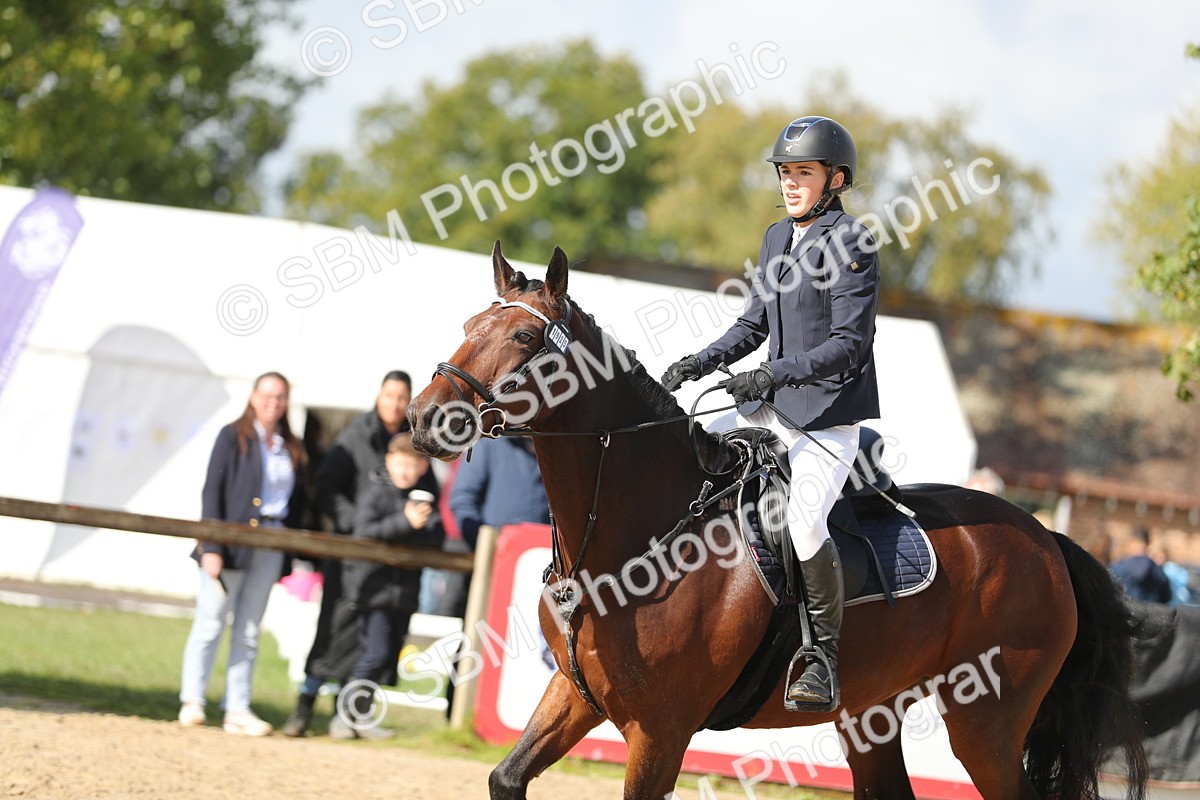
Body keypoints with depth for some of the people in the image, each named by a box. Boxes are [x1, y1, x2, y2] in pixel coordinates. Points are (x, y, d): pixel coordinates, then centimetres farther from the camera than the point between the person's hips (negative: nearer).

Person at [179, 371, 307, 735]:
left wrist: (296, 554, 5)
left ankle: (237, 710, 9)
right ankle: (192, 702, 5)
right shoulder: (233, 437, -3)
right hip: (232, 541, -4)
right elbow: (212, 491, -7)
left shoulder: (292, 449, 11)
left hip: (271, 547, 4)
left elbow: (298, 502, 14)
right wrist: (211, 547, -14)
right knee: (210, 624, -1)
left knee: (248, 632, 7)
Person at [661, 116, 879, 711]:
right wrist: (704, 362, 3)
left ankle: (824, 657, -11)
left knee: (801, 523, -27)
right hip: (769, 408, 9)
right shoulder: (778, 237, 13)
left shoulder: (850, 244, -11)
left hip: (829, 418, -9)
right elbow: (753, 324, 20)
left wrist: (776, 374, -27)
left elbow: (848, 345, -17)